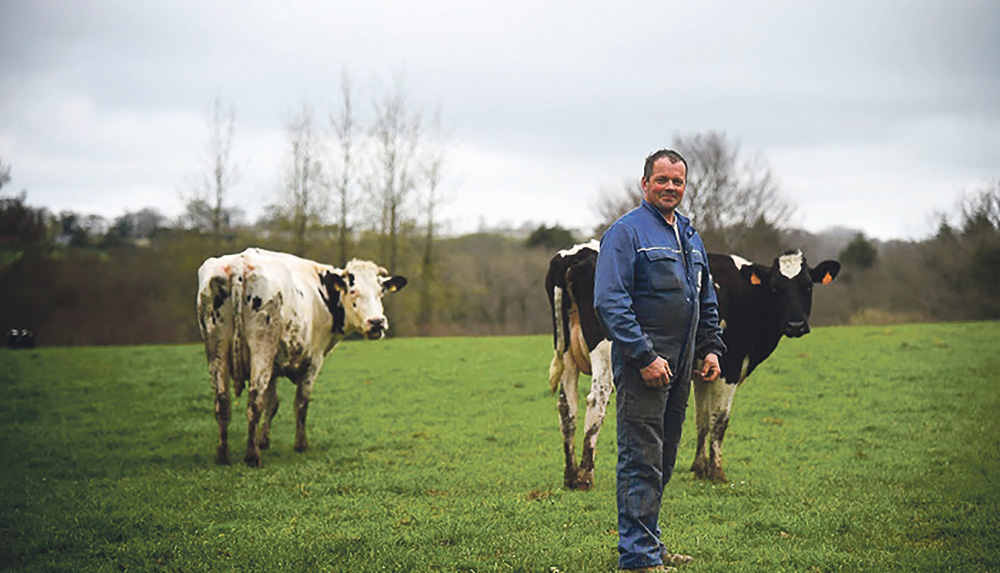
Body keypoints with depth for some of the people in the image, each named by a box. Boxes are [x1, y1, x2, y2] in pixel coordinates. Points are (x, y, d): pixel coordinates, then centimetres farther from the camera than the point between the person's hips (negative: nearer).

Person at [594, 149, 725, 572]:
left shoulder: (690, 236, 17)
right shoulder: (626, 232, -8)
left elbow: (706, 301, 26)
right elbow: (610, 302, -15)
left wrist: (711, 348, 13)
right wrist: (645, 356, -20)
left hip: (680, 369, 8)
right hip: (643, 366, -8)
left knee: (663, 460, 14)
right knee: (641, 462, -7)